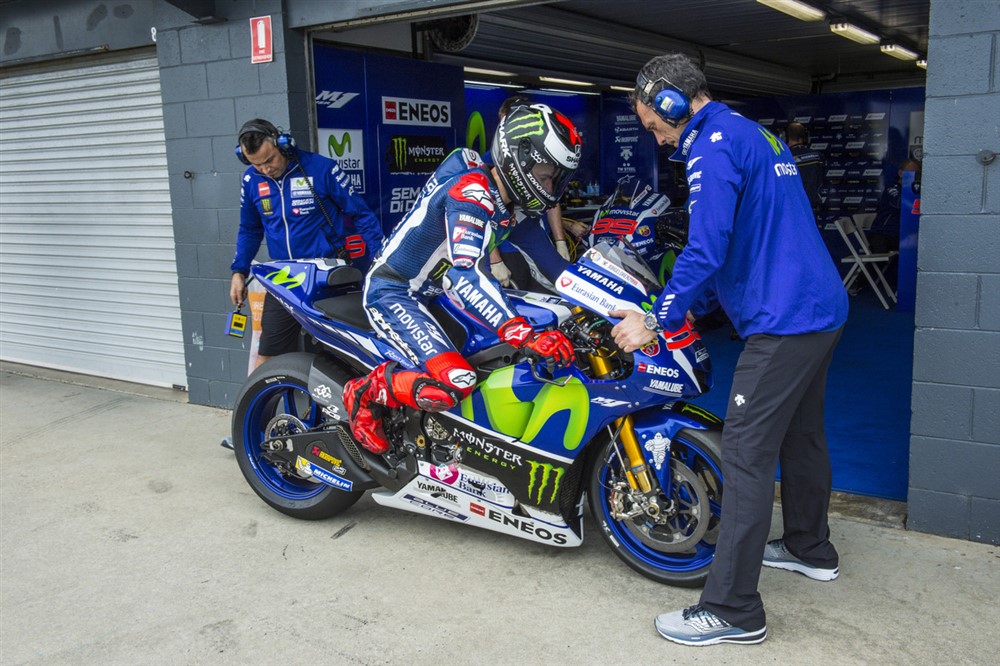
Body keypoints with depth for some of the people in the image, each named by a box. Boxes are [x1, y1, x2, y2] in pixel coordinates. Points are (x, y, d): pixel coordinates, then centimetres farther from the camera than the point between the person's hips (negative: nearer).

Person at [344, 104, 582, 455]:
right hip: (393, 292, -10)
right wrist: (524, 335, -46)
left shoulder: (504, 199, 6)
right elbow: (465, 274, -38)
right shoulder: (470, 192, -24)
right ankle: (365, 393, -4)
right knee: (455, 382, -27)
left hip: (431, 291, 10)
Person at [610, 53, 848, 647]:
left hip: (782, 324, -10)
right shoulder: (757, 135, 19)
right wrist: (695, 300, 23)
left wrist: (657, 321, -14)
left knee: (747, 455, -9)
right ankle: (811, 548, 41)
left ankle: (733, 609, -4)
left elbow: (706, 248, -21)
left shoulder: (713, 147, -12)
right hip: (824, 309, 11)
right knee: (801, 436, 23)